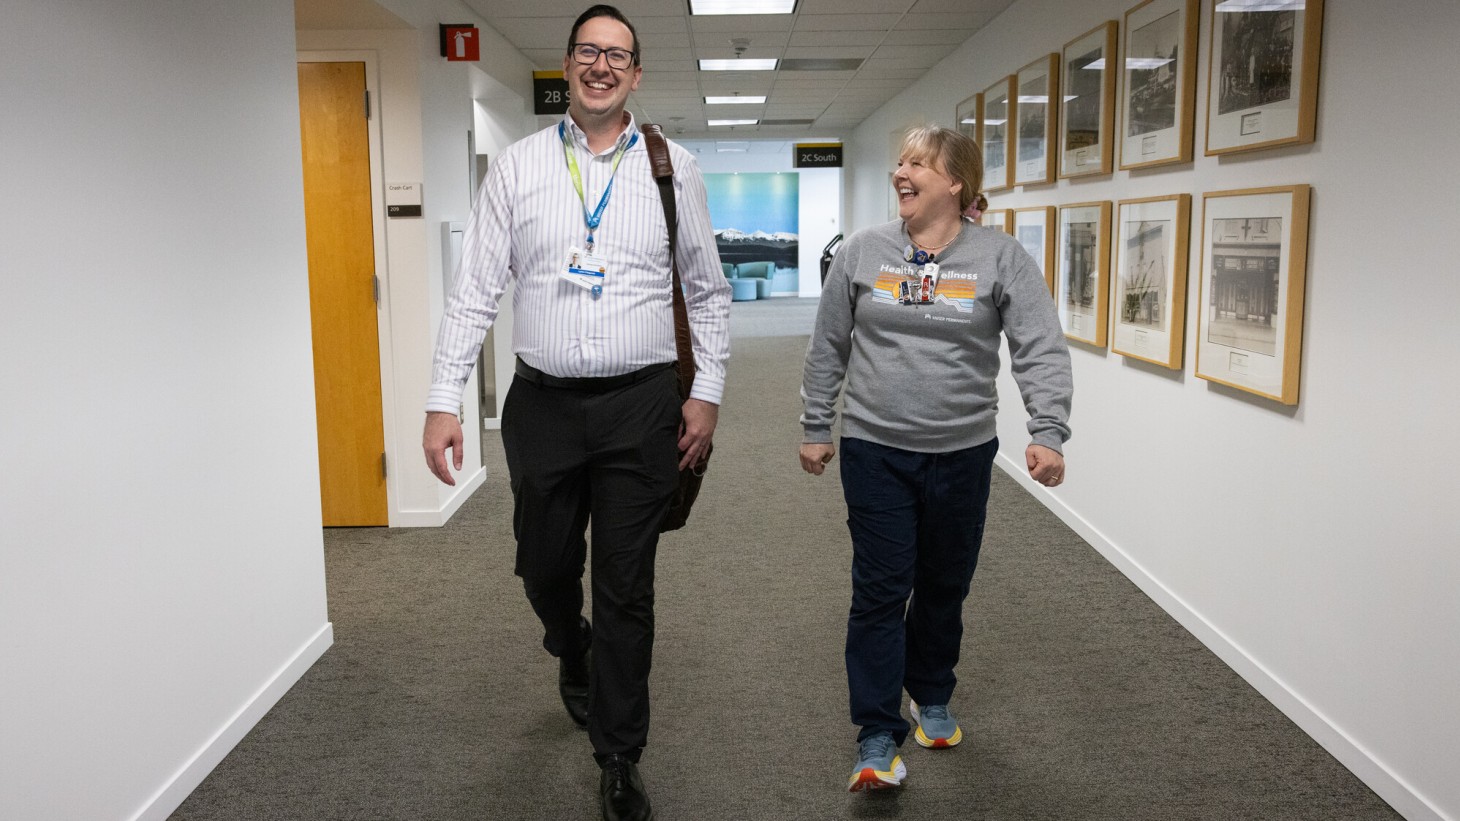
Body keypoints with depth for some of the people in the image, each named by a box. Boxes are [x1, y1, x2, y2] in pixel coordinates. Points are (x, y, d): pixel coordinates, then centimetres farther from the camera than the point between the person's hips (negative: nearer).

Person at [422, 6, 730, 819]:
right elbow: (476, 291, 1)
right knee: (545, 568, 15)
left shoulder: (674, 168, 3)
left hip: (641, 405, -1)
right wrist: (444, 401, -5)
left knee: (626, 589, 4)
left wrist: (708, 393, 1)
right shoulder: (517, 167, 4)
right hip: (543, 403, 2)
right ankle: (575, 664, 50)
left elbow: (709, 292, 8)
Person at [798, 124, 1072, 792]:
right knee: (880, 591, 0)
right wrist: (815, 429, 8)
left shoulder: (1001, 258, -4)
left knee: (945, 587, 15)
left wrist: (1047, 433, -20)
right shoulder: (862, 252, 1)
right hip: (875, 451, 0)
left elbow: (1041, 352, -9)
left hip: (962, 454, 0)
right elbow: (828, 349, 7)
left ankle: (932, 697, 39)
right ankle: (877, 737, 9)